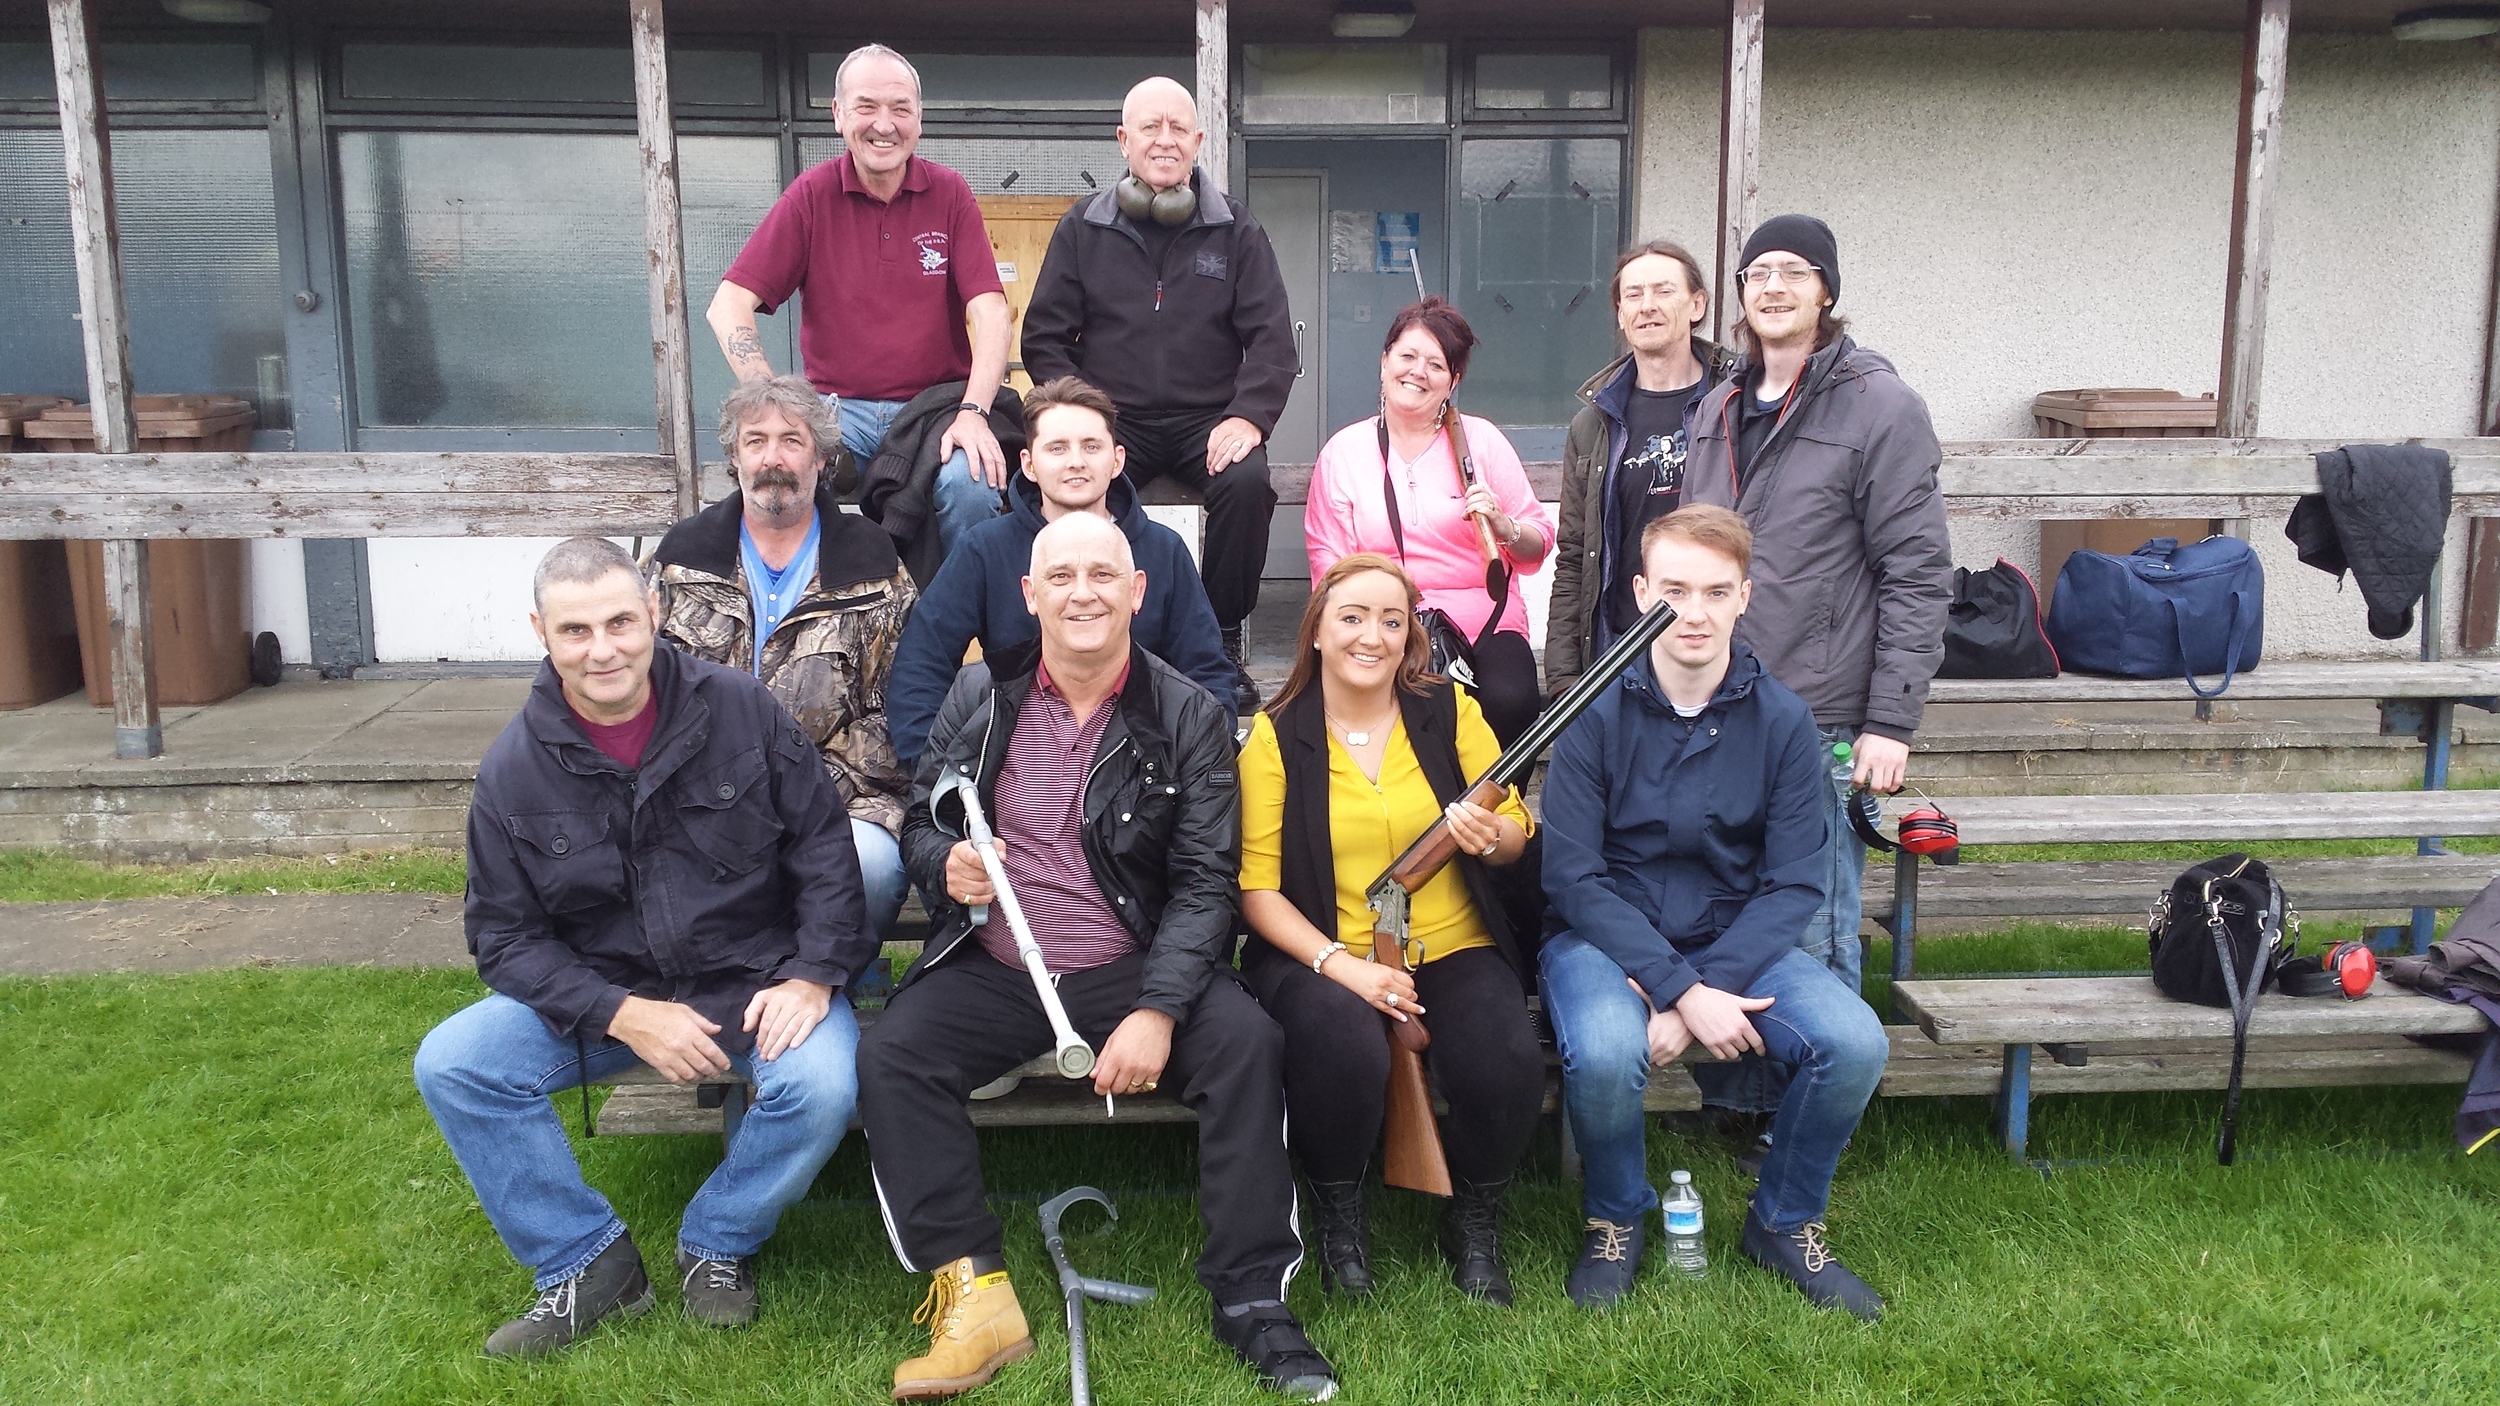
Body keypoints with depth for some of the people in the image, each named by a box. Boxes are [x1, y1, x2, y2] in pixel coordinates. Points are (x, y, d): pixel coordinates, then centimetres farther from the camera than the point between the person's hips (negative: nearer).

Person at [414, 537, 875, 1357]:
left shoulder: (741, 710, -7)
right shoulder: (513, 771, -4)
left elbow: (823, 847, -3)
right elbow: (507, 937, -2)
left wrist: (813, 974, -15)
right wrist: (622, 1014, -17)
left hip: (757, 980, -2)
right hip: (603, 995, 2)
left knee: (821, 1087, -30)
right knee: (451, 1065, -17)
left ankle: (717, 1243, 2)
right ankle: (587, 1263, 0)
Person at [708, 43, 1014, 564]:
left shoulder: (949, 193, 4)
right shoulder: (812, 195, 2)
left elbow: (991, 312, -5)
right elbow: (728, 307, -4)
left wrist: (973, 412, -22)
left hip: (937, 404, 0)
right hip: (839, 405, 0)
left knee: (972, 480, -30)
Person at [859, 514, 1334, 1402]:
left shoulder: (1189, 718, -1)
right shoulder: (979, 695, 5)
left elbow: (1204, 882, -7)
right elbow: (919, 824, 12)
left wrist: (1157, 1010, -20)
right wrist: (944, 865, -15)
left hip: (1135, 968, -1)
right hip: (992, 969, 2)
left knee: (1250, 1045, -26)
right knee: (889, 1054, -23)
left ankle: (1250, 1297, -13)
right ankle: (974, 1295, -15)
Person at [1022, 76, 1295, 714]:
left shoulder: (1235, 230, 8)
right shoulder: (1082, 229, 9)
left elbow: (1272, 339, 3)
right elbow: (1044, 338, 7)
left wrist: (1248, 416, -14)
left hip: (1207, 418, 0)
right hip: (1112, 418, 0)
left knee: (1246, 482, -30)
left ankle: (1223, 644, -13)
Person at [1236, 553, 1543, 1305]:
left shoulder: (1450, 709, 5)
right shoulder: (1276, 735, 0)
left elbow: (1518, 833, 8)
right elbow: (1257, 886, -4)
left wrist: (1492, 837, -17)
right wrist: (1340, 964, -19)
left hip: (1453, 949, 2)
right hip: (1322, 955, -2)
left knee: (1506, 1065, -28)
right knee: (1344, 1052, -35)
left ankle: (1474, 1219, 5)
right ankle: (1338, 1213, -1)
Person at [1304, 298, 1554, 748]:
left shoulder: (1482, 440, 12)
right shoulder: (1343, 451, 11)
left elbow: (1538, 546, 13)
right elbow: (1328, 560, 6)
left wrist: (1504, 527, -11)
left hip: (1487, 625, 1)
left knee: (1509, 702, -30)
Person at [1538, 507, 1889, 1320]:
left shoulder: (1782, 719, -5)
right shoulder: (1597, 714, -11)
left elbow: (1793, 884, -6)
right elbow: (1575, 880, -13)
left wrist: (1703, 988, -20)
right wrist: (1682, 992, -23)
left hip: (1736, 939, 3)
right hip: (1605, 937, -2)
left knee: (1855, 1042, -23)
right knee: (1604, 1053, -33)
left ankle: (1785, 1224, 7)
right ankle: (1615, 1221, 1)